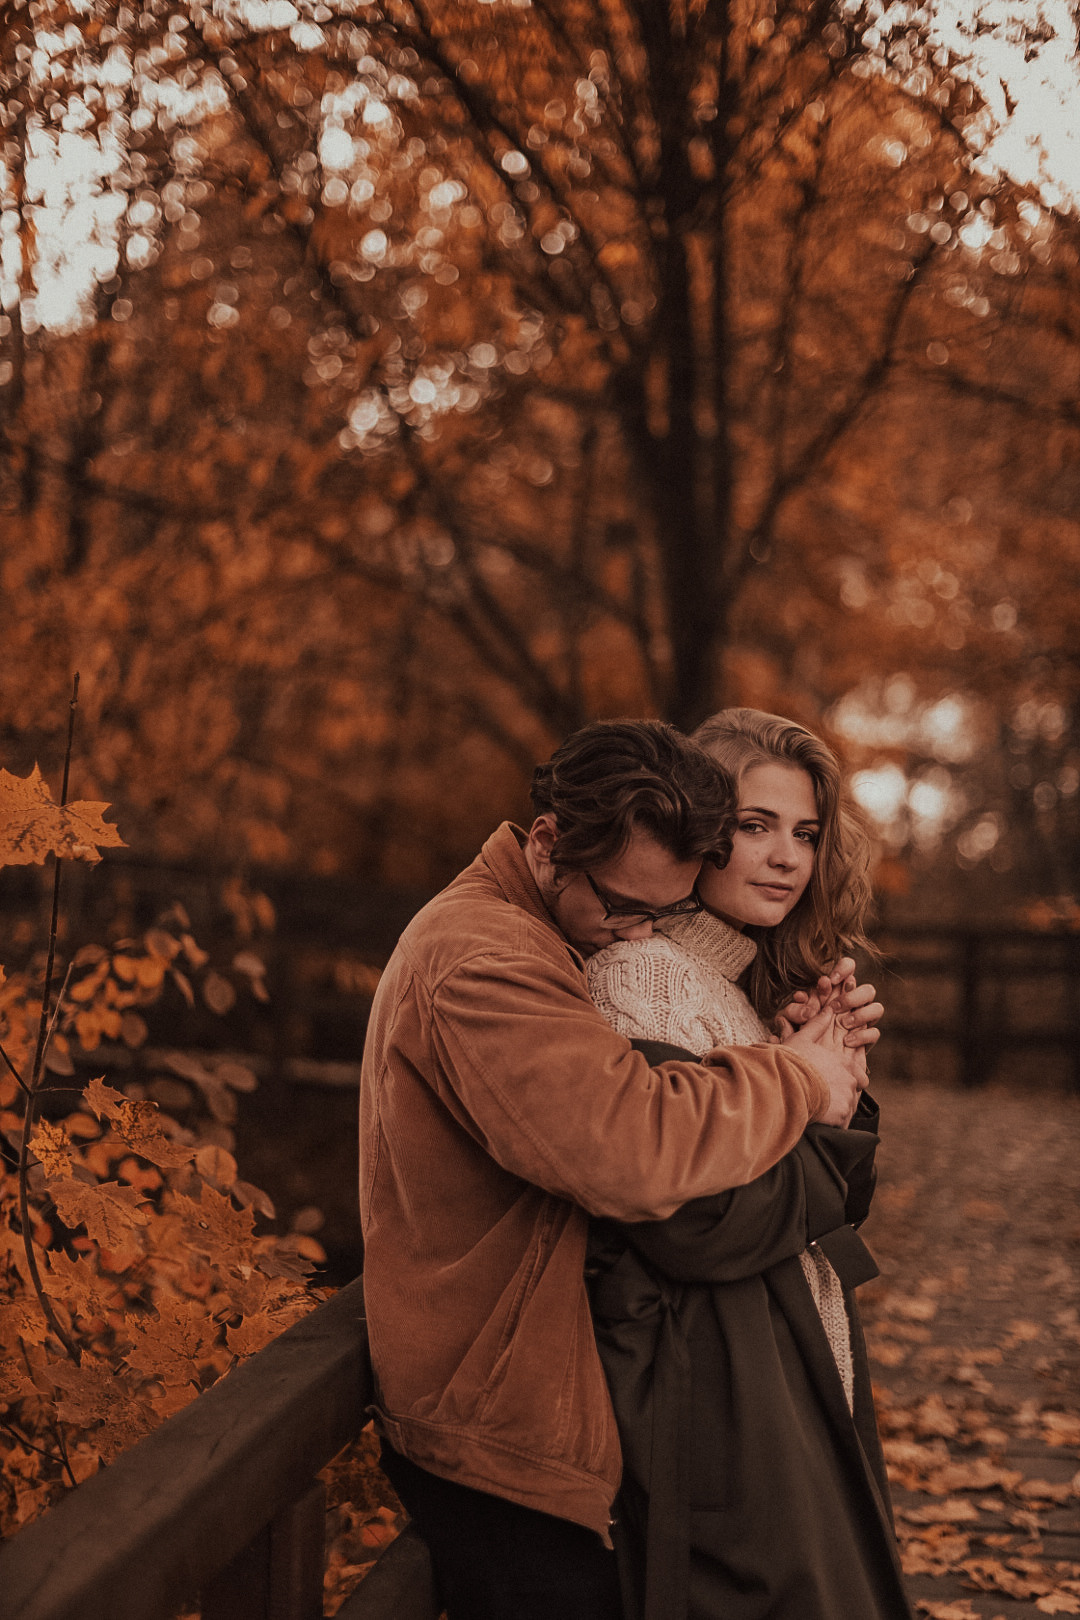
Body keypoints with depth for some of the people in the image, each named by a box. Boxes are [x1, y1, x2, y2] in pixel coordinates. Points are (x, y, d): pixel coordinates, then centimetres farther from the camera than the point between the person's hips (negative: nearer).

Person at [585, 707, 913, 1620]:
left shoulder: (754, 991, 13)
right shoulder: (643, 978, -16)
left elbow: (841, 1197, 12)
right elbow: (698, 1225, -25)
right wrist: (816, 1108, -10)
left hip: (800, 1373, 9)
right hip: (712, 1394, -9)